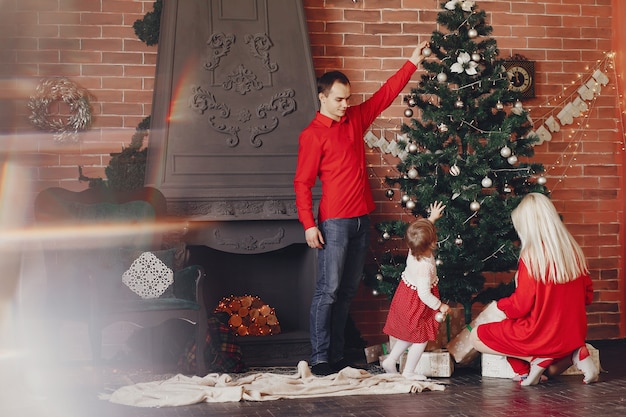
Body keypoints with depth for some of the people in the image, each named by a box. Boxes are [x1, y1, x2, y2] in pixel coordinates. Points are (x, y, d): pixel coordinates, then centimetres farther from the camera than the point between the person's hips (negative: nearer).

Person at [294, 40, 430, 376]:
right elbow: (302, 182, -9)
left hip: (361, 219, 7)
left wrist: (412, 64, 15)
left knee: (348, 291, 8)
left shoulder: (355, 118, 12)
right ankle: (319, 358, -4)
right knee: (328, 290, -7)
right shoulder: (313, 134, -7)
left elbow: (385, 94, 19)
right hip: (334, 222, -7)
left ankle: (337, 355, 14)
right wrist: (309, 225, -16)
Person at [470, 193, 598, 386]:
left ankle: (537, 359, -4)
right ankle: (575, 353, 8)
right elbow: (587, 296, 10)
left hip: (542, 337, -7)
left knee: (476, 337, 5)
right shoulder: (574, 252, 0)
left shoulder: (532, 257, -19)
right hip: (574, 335, 7)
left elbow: (520, 306, -15)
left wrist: (500, 304, 6)